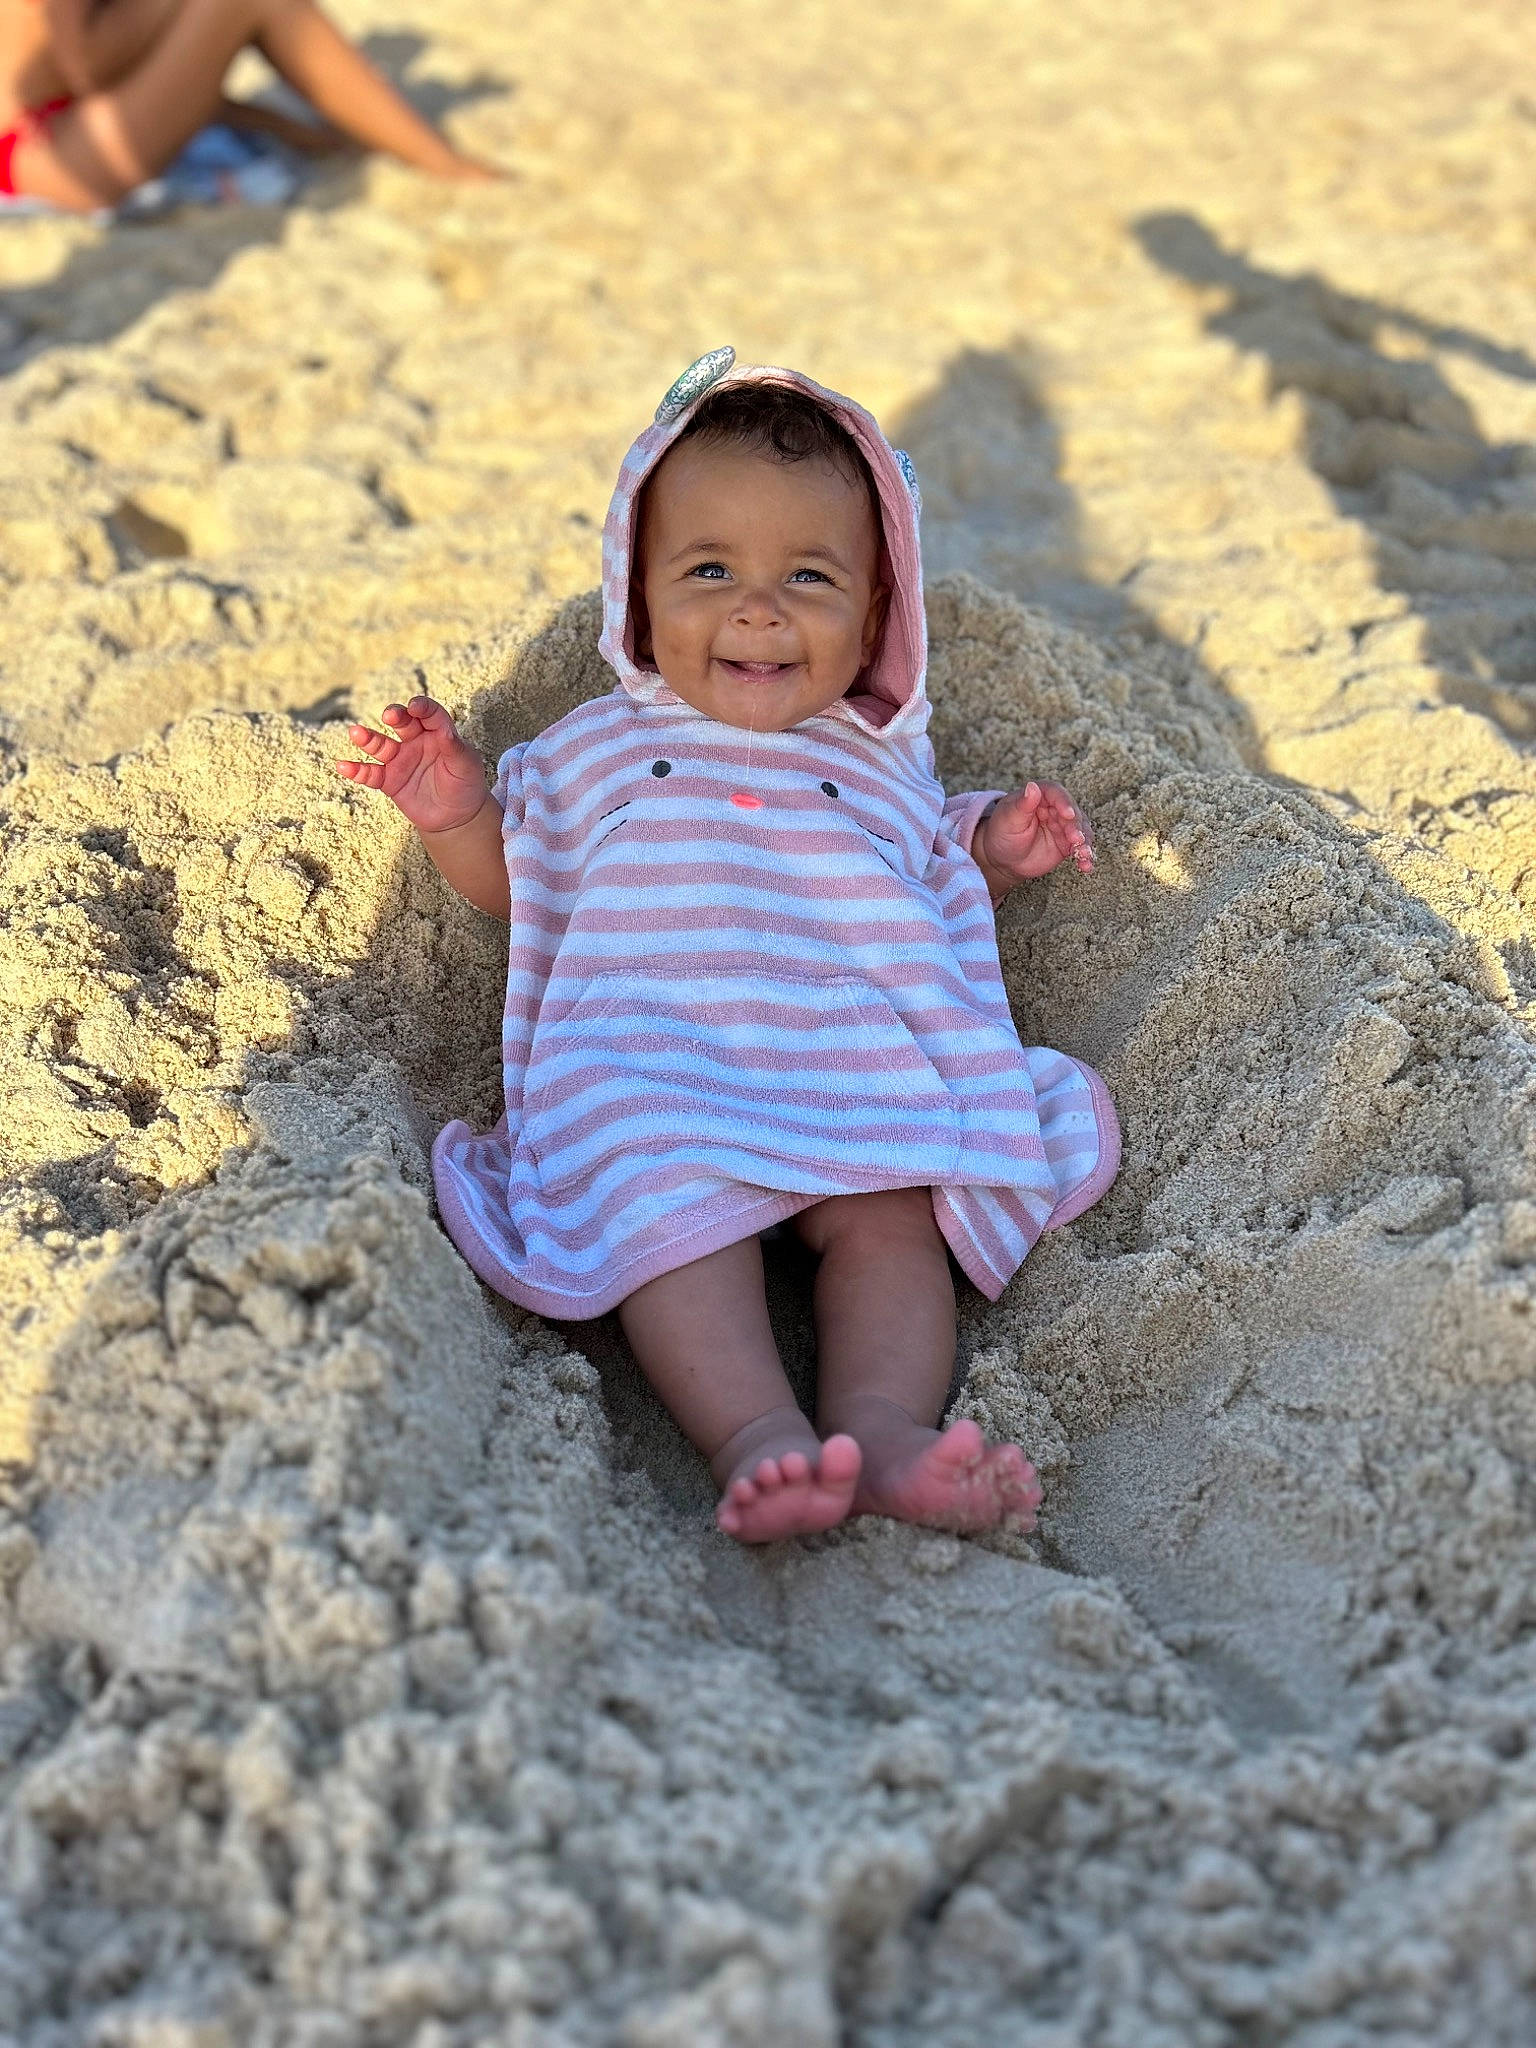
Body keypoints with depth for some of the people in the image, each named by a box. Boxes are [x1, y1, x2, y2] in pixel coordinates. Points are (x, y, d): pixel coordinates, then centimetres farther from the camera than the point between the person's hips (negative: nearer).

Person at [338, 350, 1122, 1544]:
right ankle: (755, 1434, -47)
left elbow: (937, 892, 35)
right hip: (649, 1074, -2)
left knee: (888, 1212, -29)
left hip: (857, 1067, 2)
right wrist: (455, 813, 10)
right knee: (673, 1212, -34)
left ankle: (886, 1424, -46)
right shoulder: (600, 752, 24)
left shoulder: (876, 766, 27)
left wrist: (994, 852, 14)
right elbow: (511, 882, 30)